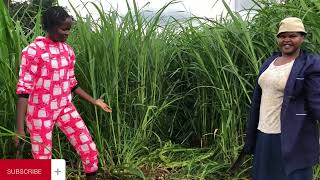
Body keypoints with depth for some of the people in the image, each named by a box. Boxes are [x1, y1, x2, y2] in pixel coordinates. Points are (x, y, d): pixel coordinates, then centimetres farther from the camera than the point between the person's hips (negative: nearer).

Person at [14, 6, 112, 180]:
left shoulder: (68, 51, 5)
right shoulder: (33, 51, -14)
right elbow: (24, 89, -16)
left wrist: (94, 101, 15)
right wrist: (19, 128, -20)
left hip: (65, 108, 5)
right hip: (40, 112, -5)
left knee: (90, 151, 2)